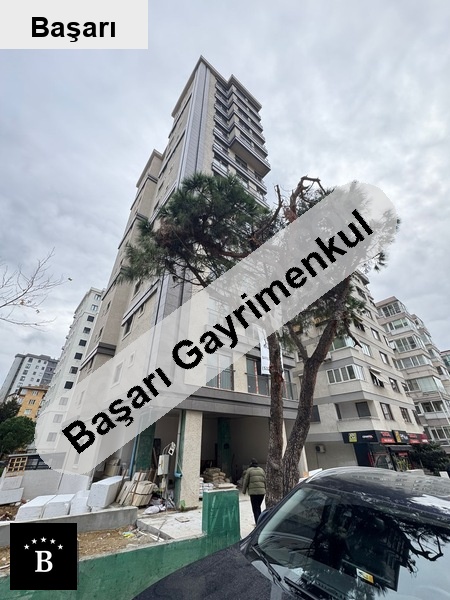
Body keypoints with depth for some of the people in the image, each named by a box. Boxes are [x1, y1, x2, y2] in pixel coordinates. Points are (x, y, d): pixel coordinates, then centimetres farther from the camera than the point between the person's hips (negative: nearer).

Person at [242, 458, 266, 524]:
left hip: (253, 492, -5)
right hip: (262, 491, 5)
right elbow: (265, 480, 14)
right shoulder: (261, 470, 11)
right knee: (258, 507, 21)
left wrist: (244, 490, 11)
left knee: (255, 508, 4)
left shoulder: (249, 470, -2)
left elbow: (246, 481, 0)